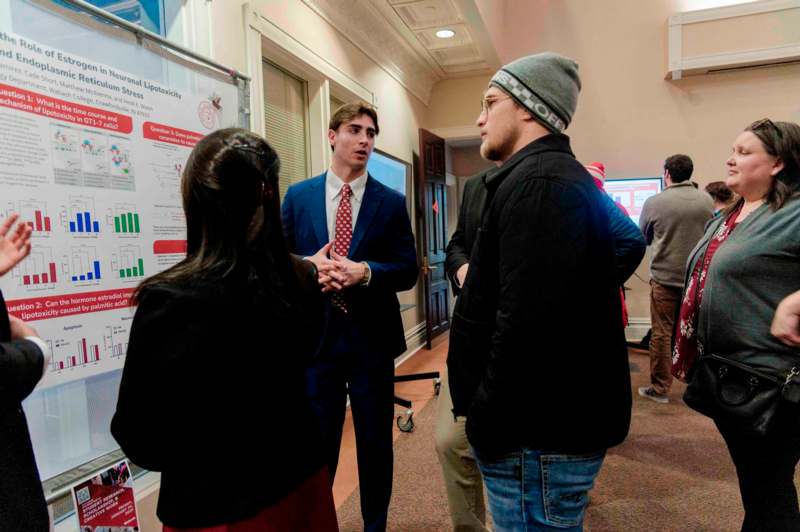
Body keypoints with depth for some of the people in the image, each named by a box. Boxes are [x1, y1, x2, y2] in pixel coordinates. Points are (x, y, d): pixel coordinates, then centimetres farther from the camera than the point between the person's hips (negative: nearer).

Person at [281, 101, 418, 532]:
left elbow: (408, 270, -2)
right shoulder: (298, 196, 3)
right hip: (315, 336, 0)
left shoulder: (391, 202, 1)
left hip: (371, 339, 0)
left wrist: (365, 272, -19)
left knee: (375, 444, 14)